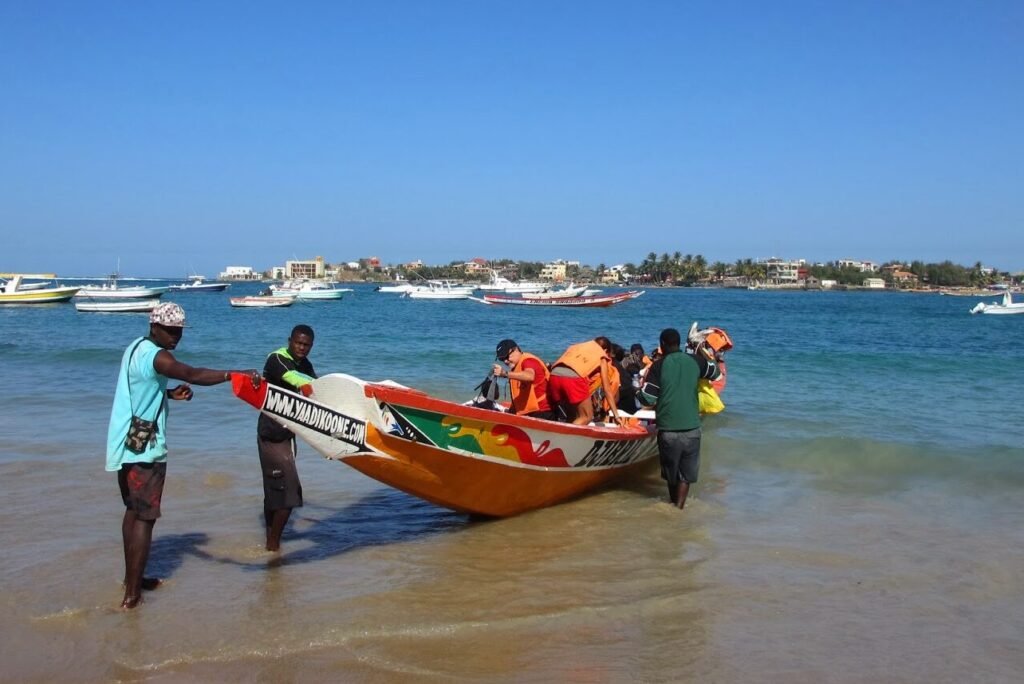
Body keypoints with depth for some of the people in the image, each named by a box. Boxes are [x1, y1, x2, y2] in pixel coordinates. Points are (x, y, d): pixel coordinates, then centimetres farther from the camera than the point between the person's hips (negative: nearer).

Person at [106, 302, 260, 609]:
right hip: (144, 449, -10)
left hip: (126, 445, 10)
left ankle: (132, 577, 32)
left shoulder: (136, 348, 12)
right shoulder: (156, 356, -18)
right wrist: (235, 374, -47)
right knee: (145, 517, -5)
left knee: (134, 510, 20)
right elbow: (193, 374, -36)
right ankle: (132, 595, -4)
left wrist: (170, 394, 7)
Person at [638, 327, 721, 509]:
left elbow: (646, 399, -8)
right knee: (686, 473, 7)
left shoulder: (658, 366, -7)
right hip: (691, 428, 1)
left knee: (671, 472, 17)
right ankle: (679, 506, -3)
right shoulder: (695, 361, 2)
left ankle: (674, 504, 32)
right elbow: (715, 371, 23)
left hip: (668, 429, -1)